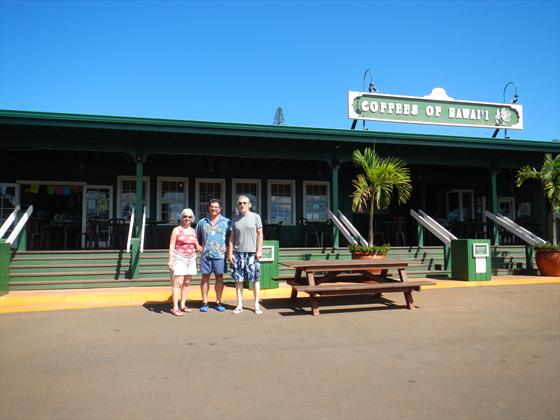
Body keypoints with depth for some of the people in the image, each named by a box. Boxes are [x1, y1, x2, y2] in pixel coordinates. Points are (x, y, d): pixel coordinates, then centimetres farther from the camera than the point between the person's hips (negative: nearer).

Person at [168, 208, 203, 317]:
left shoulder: (193, 231, 14)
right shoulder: (177, 230, -1)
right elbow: (171, 246, -6)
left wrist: (198, 247, 2)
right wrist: (170, 260, -14)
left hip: (191, 259, 6)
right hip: (179, 258, -6)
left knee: (187, 283, 8)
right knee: (178, 282, -9)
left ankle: (183, 305, 17)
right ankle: (175, 307, -9)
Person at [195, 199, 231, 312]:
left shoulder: (226, 222, 3)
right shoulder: (202, 222, 10)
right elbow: (197, 238, 19)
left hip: (220, 255, -1)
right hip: (205, 255, 2)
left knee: (219, 278, 3)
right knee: (205, 277, 5)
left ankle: (218, 302, 13)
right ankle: (204, 302, 12)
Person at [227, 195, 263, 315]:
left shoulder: (255, 217, 4)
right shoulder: (235, 219, 10)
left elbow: (260, 234, 1)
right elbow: (231, 238, 9)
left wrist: (259, 250, -6)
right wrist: (230, 253, 2)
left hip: (252, 252, -2)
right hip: (238, 252, 2)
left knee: (255, 279, 1)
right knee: (238, 279, 5)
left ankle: (257, 304, 11)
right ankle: (239, 305, 14)